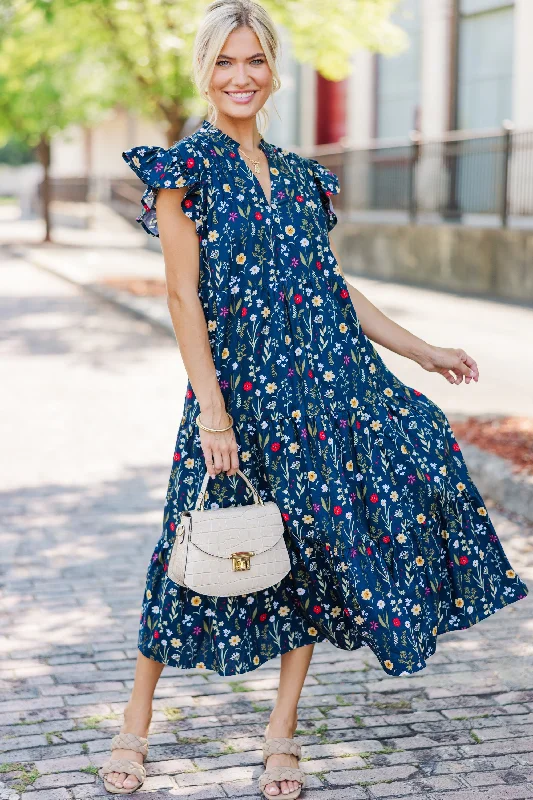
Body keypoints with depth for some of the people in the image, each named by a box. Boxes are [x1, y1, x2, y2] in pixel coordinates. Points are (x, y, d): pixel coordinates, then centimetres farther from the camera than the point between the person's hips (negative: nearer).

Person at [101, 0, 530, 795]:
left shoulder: (296, 174, 15)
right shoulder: (185, 166, -2)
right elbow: (183, 294, -10)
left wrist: (424, 351, 18)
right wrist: (213, 409, -17)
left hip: (327, 384, 5)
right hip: (241, 387, -5)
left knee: (316, 548, 5)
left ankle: (283, 730, 19)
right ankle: (136, 725, 22)